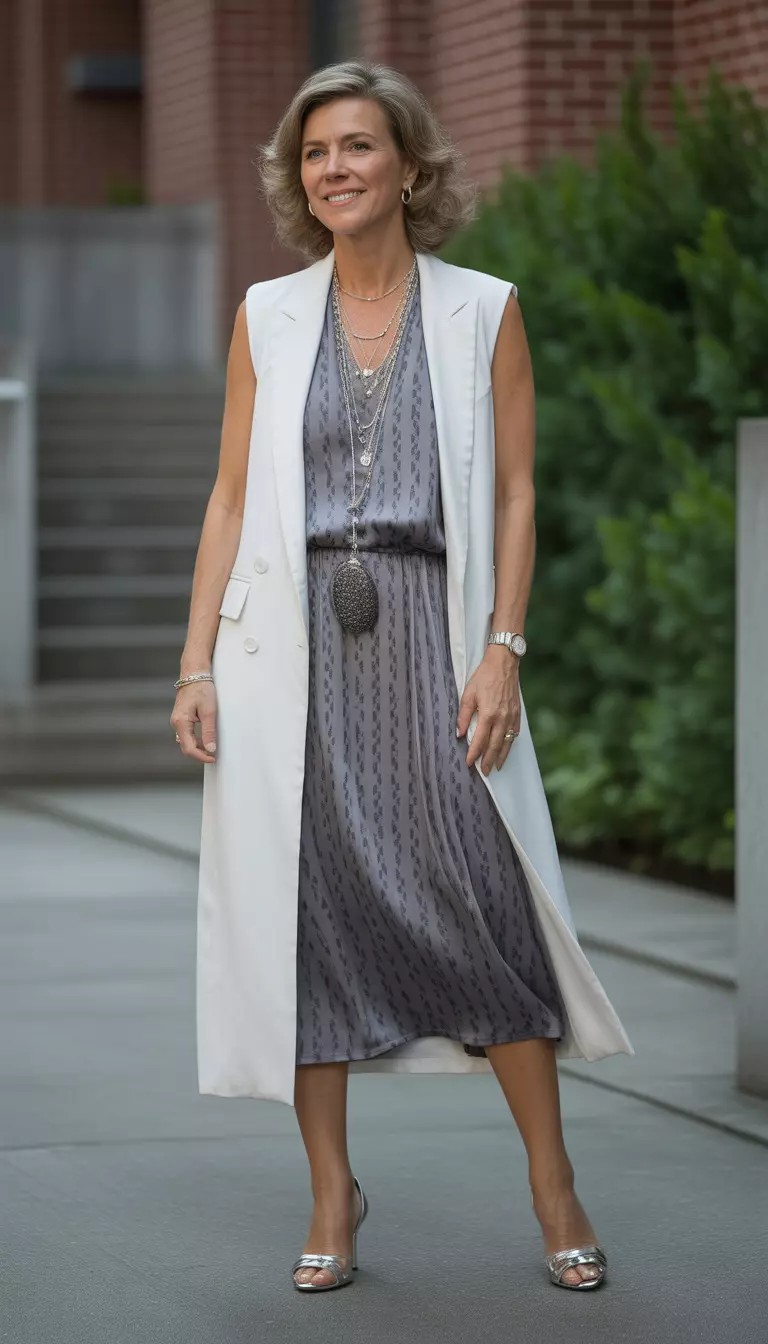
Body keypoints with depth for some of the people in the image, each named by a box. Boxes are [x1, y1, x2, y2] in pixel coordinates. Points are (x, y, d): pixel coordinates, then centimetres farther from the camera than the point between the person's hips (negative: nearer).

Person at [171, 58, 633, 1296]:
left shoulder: (482, 309, 4)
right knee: (306, 902, 1)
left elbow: (515, 494, 3)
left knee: (483, 896, -7)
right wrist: (198, 665, 2)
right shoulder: (268, 315, 9)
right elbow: (232, 496, 9)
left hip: (429, 631, -2)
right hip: (292, 639, 2)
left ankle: (553, 1185, 5)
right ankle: (332, 1193, 12)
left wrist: (502, 651, -7)